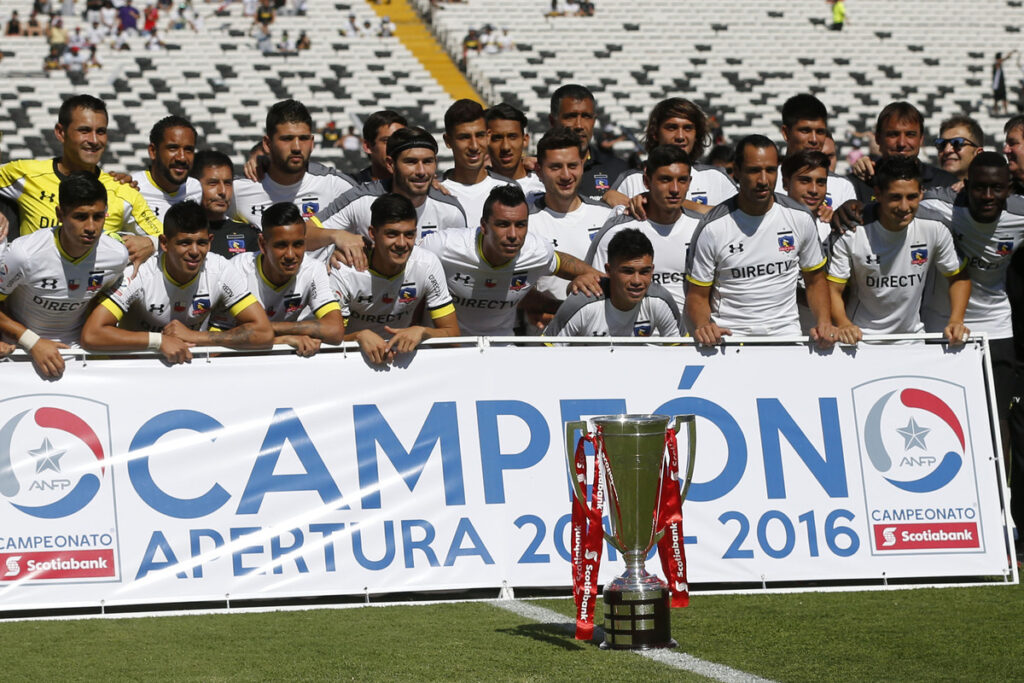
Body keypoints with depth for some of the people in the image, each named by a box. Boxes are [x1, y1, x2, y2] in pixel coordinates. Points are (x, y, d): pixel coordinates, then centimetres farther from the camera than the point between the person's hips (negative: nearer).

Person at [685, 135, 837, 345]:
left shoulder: (800, 218, 5)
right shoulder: (713, 227, -4)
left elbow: (815, 280, 16)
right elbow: (697, 294, 2)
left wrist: (824, 322, -1)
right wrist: (703, 325, -19)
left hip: (785, 332, 1)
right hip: (728, 334, 0)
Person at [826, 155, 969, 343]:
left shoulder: (934, 230, -7)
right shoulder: (852, 235, -13)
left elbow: (959, 278, 8)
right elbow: (833, 289, -8)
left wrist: (956, 321, -7)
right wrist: (844, 325, -26)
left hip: (912, 335, 3)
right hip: (860, 337, -3)